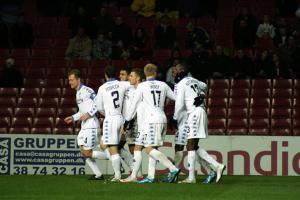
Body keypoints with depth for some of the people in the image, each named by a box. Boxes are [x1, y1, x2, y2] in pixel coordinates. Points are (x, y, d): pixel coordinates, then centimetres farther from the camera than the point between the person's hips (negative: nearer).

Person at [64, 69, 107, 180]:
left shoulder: (87, 91, -12)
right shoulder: (78, 93, 19)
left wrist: (88, 114, -20)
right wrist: (73, 118, 16)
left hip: (91, 126, -10)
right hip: (84, 126, 10)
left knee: (87, 153, -11)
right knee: (83, 151, 6)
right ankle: (98, 174, 10)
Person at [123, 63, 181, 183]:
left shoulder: (142, 86, 0)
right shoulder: (163, 85, 11)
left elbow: (134, 104, 4)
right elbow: (176, 97, 23)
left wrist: (127, 121, 12)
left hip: (151, 120, -6)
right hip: (163, 119, 6)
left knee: (149, 149, -10)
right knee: (152, 149, 11)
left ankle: (173, 169, -21)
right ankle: (150, 177, 5)